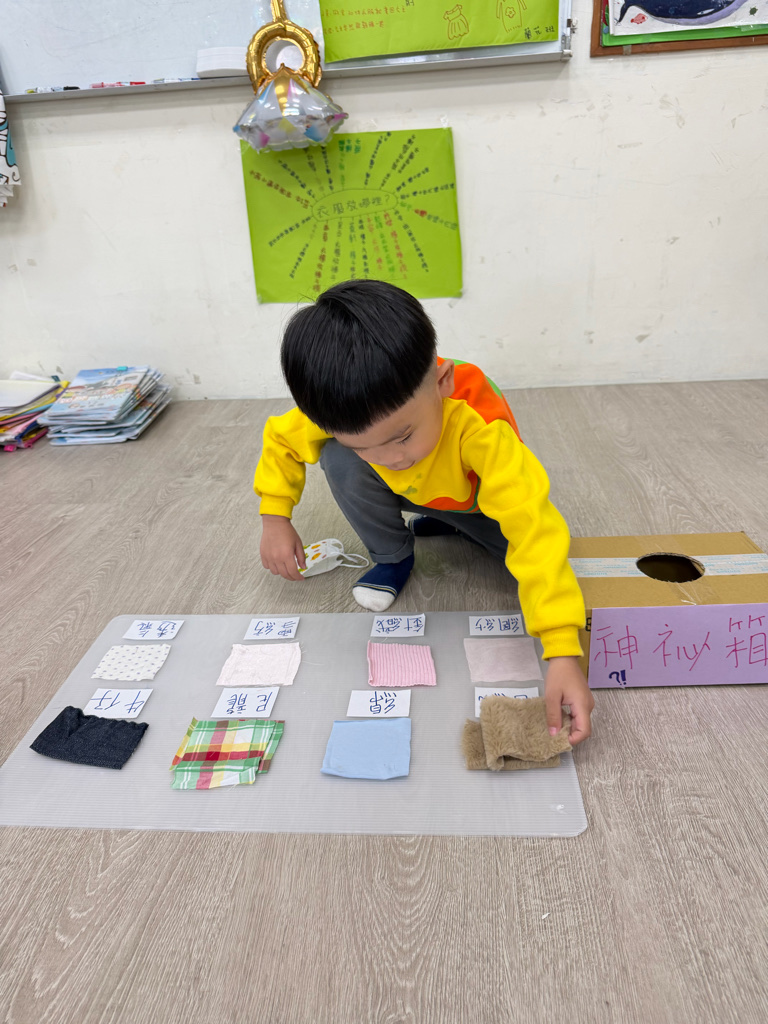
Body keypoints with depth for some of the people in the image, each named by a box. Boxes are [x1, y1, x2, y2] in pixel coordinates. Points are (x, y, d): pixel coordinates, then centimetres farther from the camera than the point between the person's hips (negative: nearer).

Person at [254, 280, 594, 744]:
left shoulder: (478, 423, -45)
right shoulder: (346, 412, -32)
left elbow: (534, 527, -52)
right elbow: (282, 439, -9)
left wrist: (563, 654, -58)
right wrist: (276, 519, -17)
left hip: (476, 497, 0)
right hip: (406, 493, 1)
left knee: (546, 553, -22)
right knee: (340, 458, -30)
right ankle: (393, 557, -2)